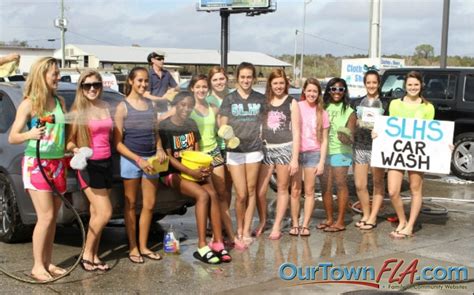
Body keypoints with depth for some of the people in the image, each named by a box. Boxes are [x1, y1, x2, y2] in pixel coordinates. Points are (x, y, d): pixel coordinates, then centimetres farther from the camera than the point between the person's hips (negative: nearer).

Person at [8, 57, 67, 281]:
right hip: (36, 164, -6)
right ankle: (37, 266, -1)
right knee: (46, 217, -10)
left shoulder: (60, 102, 9)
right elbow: (12, 138, -8)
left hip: (58, 164, 6)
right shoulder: (29, 104, -8)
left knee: (52, 217, 7)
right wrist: (30, 134, -26)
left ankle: (47, 262, 16)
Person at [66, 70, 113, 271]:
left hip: (106, 162, 6)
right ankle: (87, 254, 6)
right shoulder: (77, 111, -7)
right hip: (88, 164, -6)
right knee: (105, 213, -10)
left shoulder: (105, 107, 10)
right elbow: (69, 141, -9)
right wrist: (75, 150, -27)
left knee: (96, 213, 8)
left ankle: (94, 256, 16)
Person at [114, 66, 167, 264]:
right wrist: (138, 160, -16)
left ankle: (143, 246, 20)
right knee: (131, 205, 5)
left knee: (149, 205, 7)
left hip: (151, 159, 5)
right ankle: (133, 248, 14)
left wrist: (159, 149, -1)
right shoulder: (123, 107, -4)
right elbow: (117, 142, -7)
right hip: (130, 159, -5)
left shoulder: (150, 105, 11)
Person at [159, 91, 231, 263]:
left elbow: (196, 152, 12)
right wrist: (191, 172, -23)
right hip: (173, 173, -5)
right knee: (203, 195, -28)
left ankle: (218, 243, -21)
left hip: (194, 171, 5)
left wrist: (204, 168, -10)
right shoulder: (165, 126, -8)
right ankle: (202, 247, -25)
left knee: (213, 194, -22)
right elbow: (168, 157, -12)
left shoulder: (192, 125, 11)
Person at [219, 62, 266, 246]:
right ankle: (239, 228, 17)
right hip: (235, 151, -2)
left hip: (254, 150, 2)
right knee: (241, 195, -4)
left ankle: (246, 231, 16)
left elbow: (264, 124, 15)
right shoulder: (229, 99, 4)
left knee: (251, 192, 5)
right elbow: (222, 126, 3)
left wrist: (263, 142, 3)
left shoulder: (260, 99, 7)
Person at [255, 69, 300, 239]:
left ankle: (277, 226, 16)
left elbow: (296, 133, -1)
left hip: (285, 148, -2)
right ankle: (262, 221, 21)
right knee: (259, 190, -1)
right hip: (266, 148, 3)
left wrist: (294, 158, -5)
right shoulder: (264, 102, 9)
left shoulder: (291, 103, 1)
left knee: (282, 189, 6)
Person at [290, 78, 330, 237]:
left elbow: (324, 140, 6)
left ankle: (305, 225, 12)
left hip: (313, 154, 1)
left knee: (309, 191, 5)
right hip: (295, 152, -1)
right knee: (296, 191, 2)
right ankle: (295, 224, 12)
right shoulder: (296, 107, -1)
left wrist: (322, 162, -1)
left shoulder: (322, 113, 4)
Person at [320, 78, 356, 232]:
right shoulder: (323, 108, 9)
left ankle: (340, 221, 2)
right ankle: (329, 219, 19)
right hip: (323, 151, 4)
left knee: (341, 184, -3)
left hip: (340, 152, -4)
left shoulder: (349, 112, 0)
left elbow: (351, 137, -6)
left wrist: (346, 138, -26)